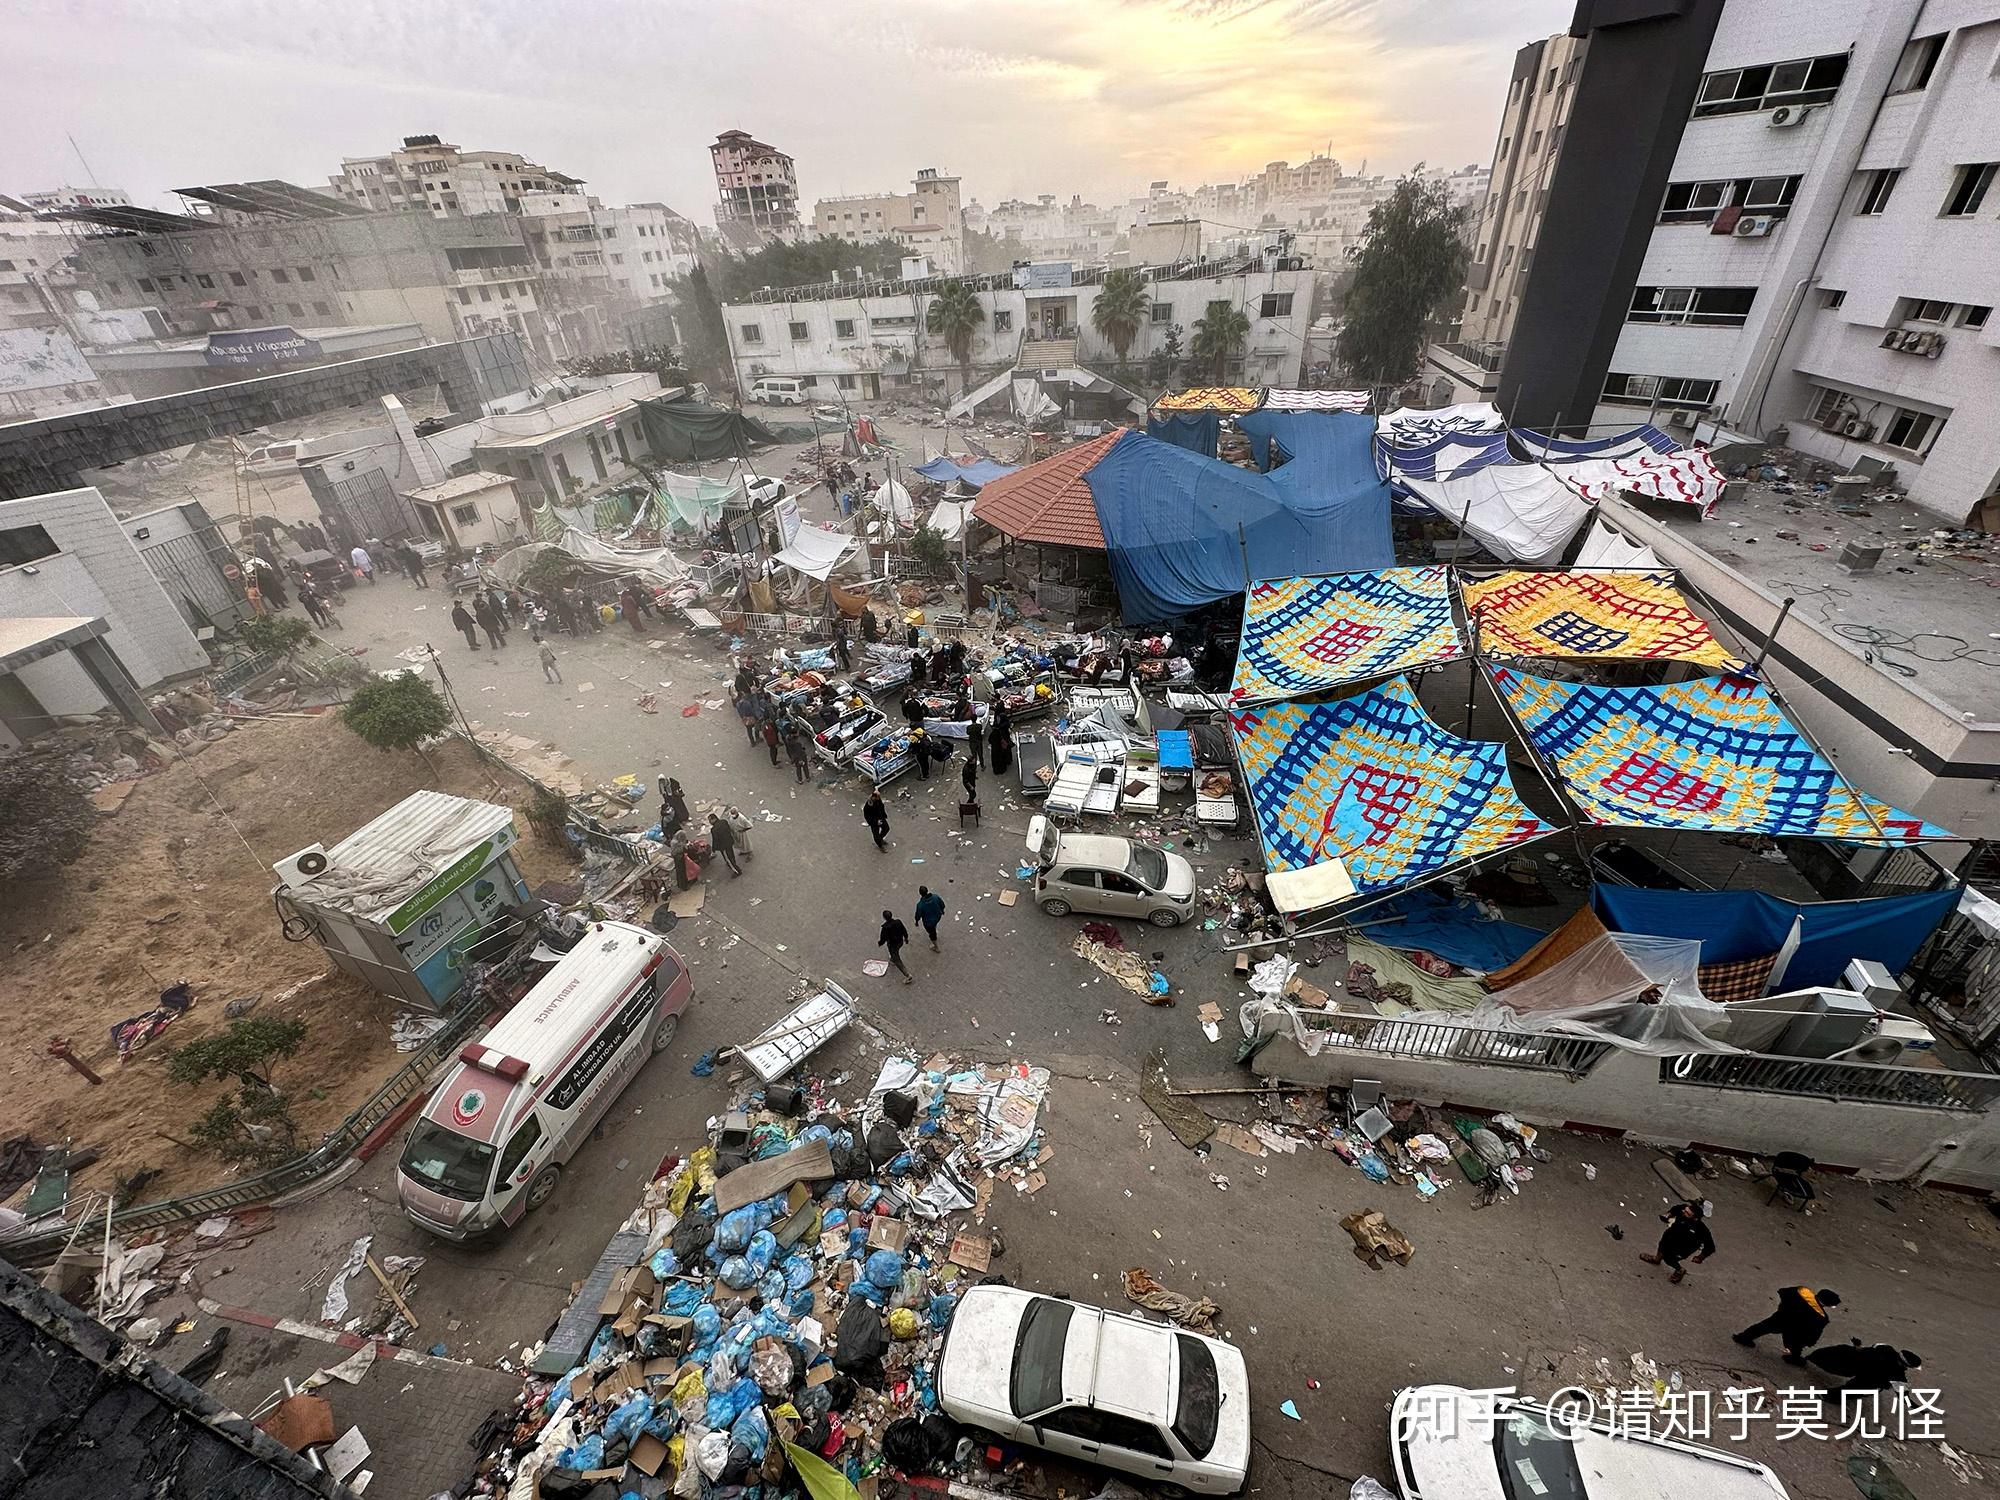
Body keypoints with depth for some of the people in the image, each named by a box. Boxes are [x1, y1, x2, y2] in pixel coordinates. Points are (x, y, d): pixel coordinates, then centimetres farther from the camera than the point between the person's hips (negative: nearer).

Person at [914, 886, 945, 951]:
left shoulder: (920, 904, -35)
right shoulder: (935, 896, -26)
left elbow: (918, 915, -19)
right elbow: (942, 904, -9)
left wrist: (917, 921, 2)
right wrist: (942, 910, 13)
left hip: (928, 922, -3)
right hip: (938, 917, 3)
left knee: (932, 933, 24)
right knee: (934, 926, 37)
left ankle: (936, 947, 46)